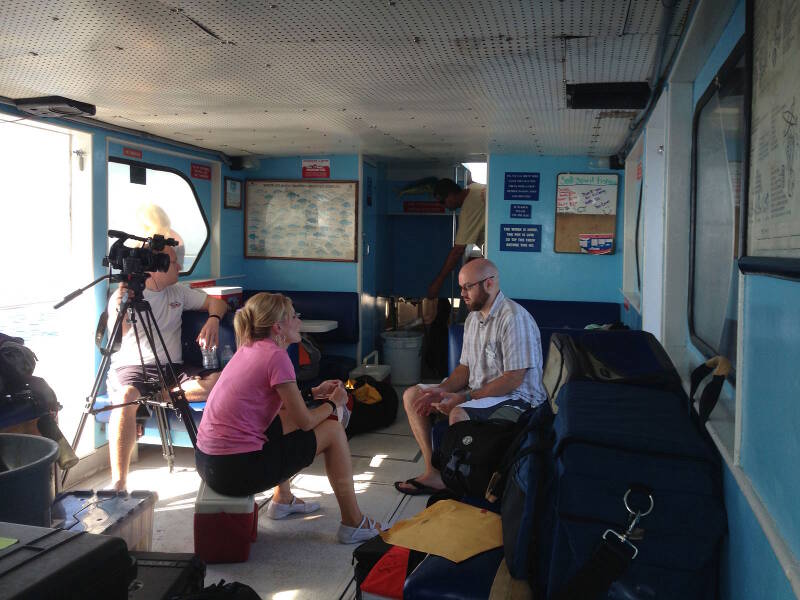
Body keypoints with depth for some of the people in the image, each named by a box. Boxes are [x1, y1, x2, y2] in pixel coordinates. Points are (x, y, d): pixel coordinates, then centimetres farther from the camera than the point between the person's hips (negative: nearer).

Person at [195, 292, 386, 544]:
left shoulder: (249, 349, 10)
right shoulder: (275, 356, -14)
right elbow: (305, 422, -9)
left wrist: (315, 392, 19)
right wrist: (333, 403, 9)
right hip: (236, 469, -9)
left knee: (284, 419, 31)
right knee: (333, 431, 3)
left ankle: (282, 500, 40)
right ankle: (353, 523, 12)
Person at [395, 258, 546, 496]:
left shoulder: (514, 318, -19)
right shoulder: (473, 318, 11)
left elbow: (514, 378, -22)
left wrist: (465, 397, -22)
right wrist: (441, 390, -5)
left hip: (516, 398, -10)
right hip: (476, 393, 10)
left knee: (459, 414, -37)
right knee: (412, 395, 3)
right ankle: (434, 473, -1)